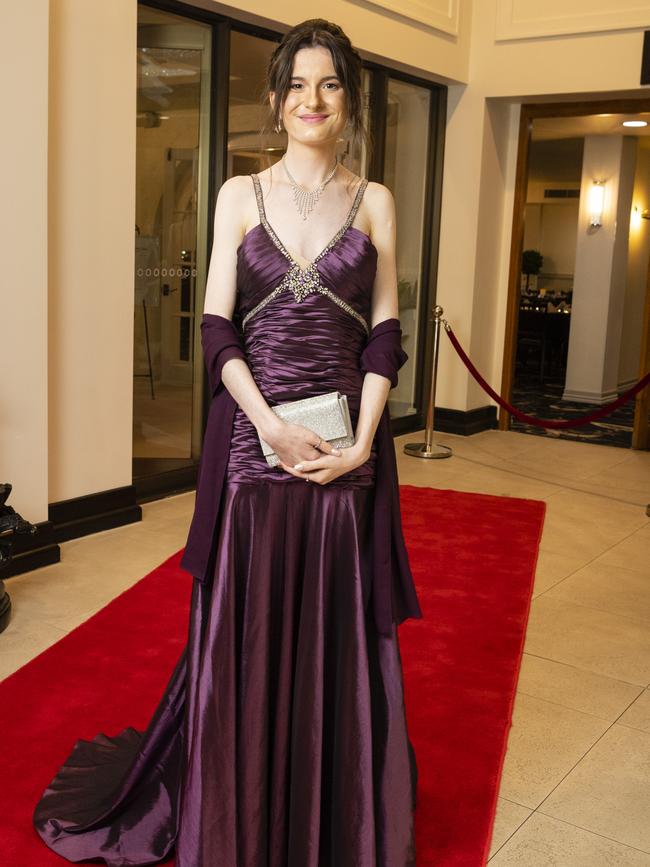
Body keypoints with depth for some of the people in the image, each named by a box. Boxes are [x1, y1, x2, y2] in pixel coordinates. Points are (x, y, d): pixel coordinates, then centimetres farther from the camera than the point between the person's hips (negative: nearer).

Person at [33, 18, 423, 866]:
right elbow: (216, 327, -1)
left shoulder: (375, 202, 7)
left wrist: (361, 443, -10)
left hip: (347, 441, 1)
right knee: (247, 623, 6)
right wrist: (273, 427, -13)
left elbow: (385, 332, 3)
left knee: (338, 627, 7)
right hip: (252, 434, 0)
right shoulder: (241, 194, 6)